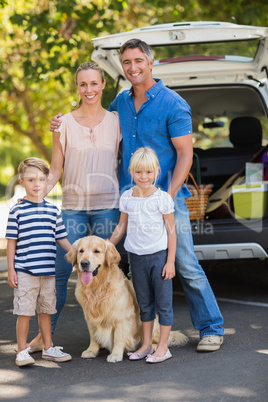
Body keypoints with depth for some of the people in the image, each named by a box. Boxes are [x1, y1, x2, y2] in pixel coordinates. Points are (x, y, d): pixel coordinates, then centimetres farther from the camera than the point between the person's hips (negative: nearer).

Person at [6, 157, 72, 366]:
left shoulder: (53, 210, 8)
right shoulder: (17, 211, -3)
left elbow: (61, 238, 15)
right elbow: (12, 241, -1)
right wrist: (11, 269, -4)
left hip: (48, 270, 4)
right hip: (25, 271, -4)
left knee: (46, 310, 13)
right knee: (24, 312, -2)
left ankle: (48, 348, 24)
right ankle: (22, 351, 8)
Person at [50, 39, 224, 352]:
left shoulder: (173, 104, -8)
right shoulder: (121, 102, 11)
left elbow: (185, 154, -9)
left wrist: (169, 196, -18)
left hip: (166, 198, -5)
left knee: (185, 265, -4)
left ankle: (212, 329, 9)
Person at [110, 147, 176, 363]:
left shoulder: (162, 198, -9)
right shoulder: (126, 198, 3)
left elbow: (171, 231, -7)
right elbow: (121, 227, 15)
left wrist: (170, 262, -10)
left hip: (159, 256, -4)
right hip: (137, 257, 4)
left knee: (163, 302, 2)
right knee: (144, 303, 14)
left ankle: (163, 347, 9)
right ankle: (147, 344, 23)